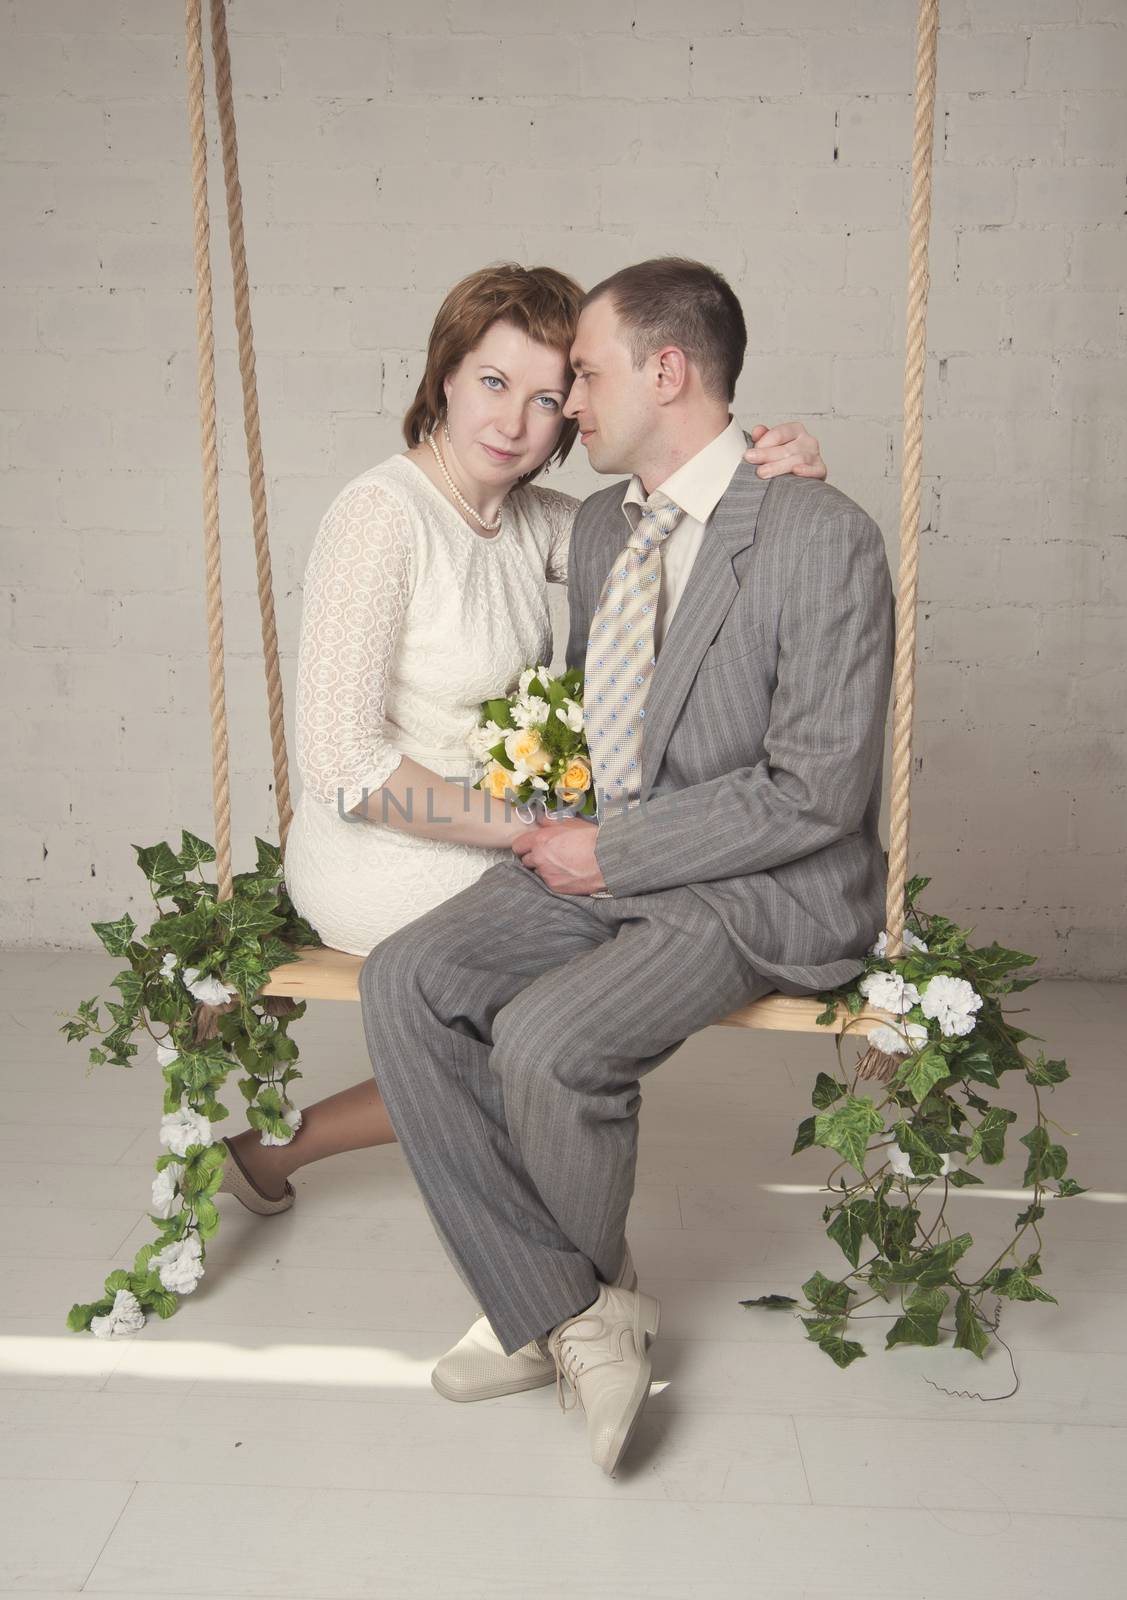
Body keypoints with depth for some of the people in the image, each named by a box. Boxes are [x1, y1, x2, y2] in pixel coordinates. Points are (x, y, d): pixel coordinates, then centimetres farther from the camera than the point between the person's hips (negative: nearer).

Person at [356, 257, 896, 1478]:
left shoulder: (823, 539, -13)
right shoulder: (598, 526, 12)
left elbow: (816, 793, -17)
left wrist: (612, 850, -15)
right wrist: (555, 811, 6)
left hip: (761, 892, -7)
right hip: (602, 859, 7)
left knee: (544, 1037, -28)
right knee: (404, 981, -15)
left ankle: (594, 1290, 7)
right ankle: (560, 1311, -7)